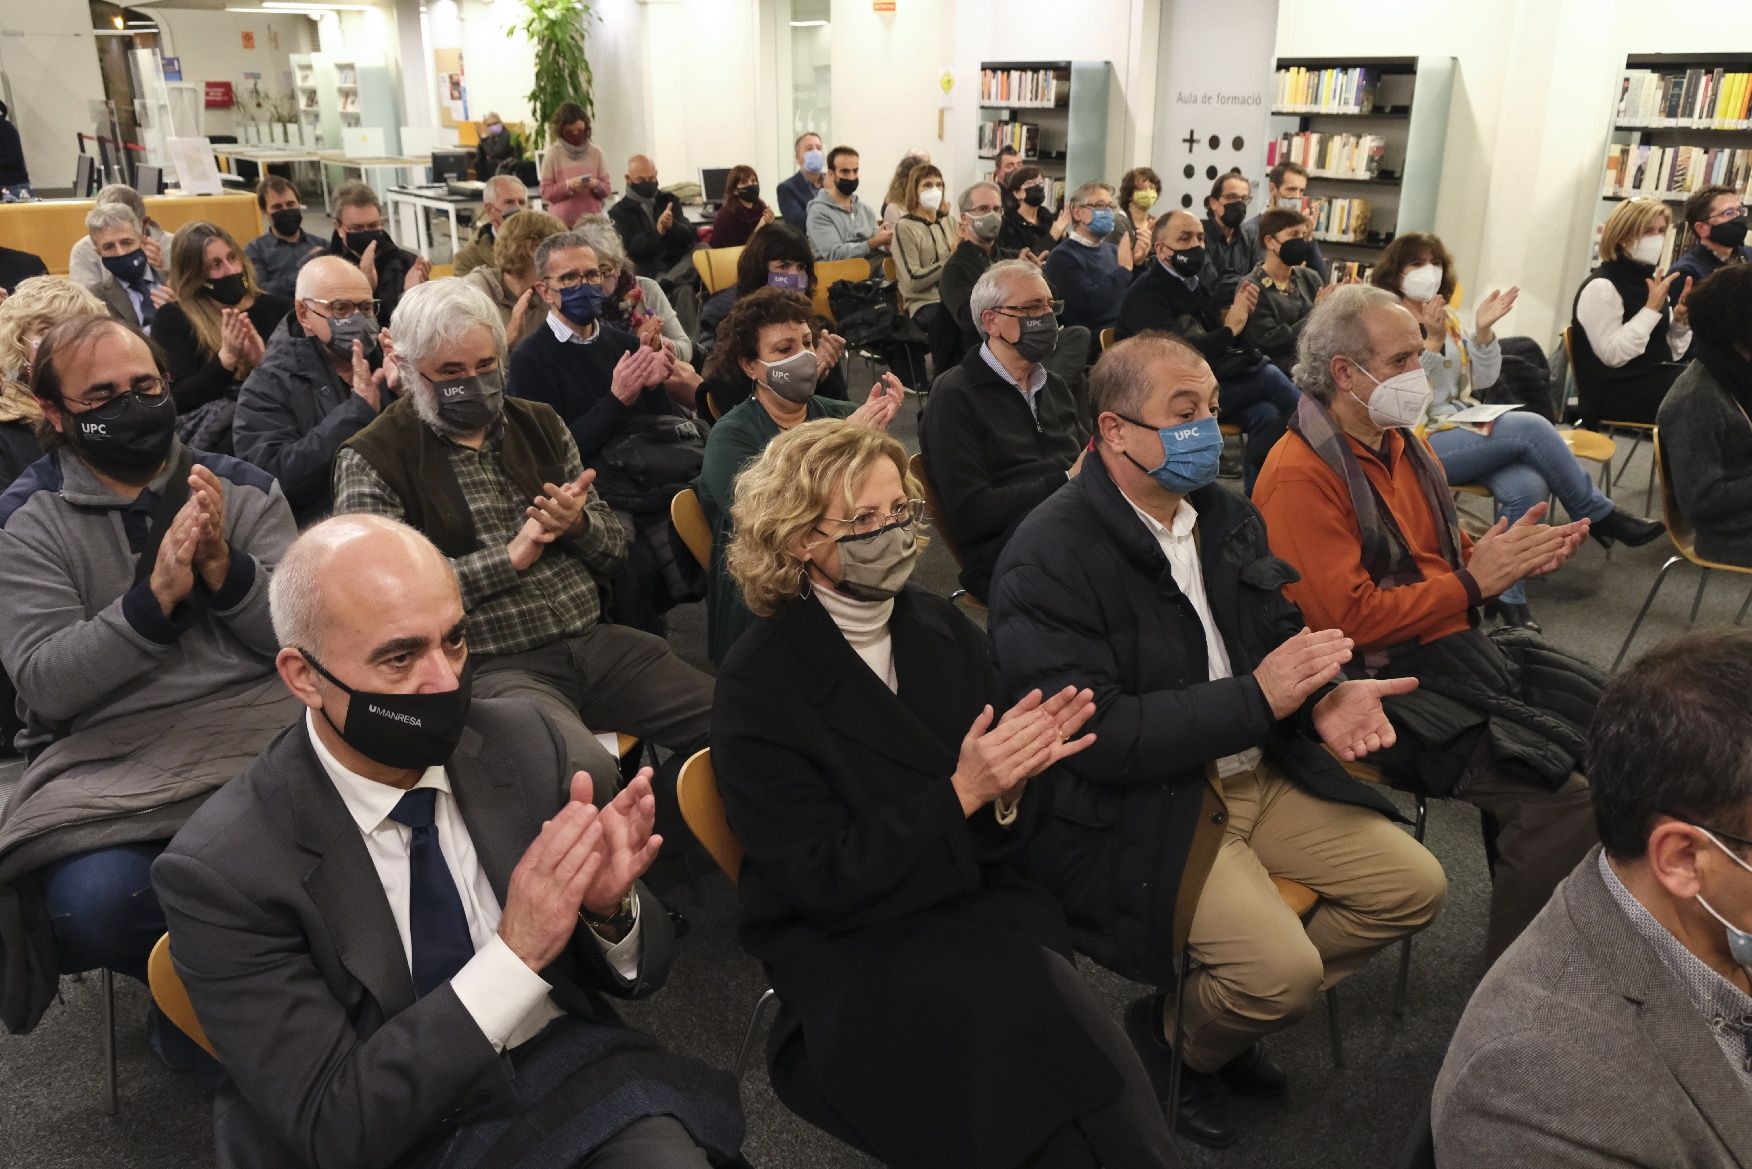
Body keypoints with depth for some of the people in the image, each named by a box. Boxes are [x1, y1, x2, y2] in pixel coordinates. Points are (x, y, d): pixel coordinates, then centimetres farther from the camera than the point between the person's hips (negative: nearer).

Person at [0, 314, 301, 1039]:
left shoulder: (242, 489, 9)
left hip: (260, 724, 1)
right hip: (111, 751, -1)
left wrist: (224, 568, -16)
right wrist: (154, 598, -21)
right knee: (95, 900, -32)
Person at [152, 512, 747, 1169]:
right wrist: (516, 952, -27)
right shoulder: (220, 869, -15)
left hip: (576, 1076, 2)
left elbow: (638, 969, 2)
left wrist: (611, 908, -21)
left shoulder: (522, 743, -6)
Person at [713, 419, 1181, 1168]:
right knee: (1028, 1016, -28)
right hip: (848, 960, -4)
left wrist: (1010, 780, -16)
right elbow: (822, 882, -14)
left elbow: (1003, 836, 8)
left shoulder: (943, 629, 4)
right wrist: (960, 796, -22)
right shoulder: (759, 685, -11)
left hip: (981, 911, 4)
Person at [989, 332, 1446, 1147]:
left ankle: (1206, 1016, 16)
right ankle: (1178, 1043, 11)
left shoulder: (1223, 514, 4)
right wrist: (1256, 697, -23)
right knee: (1283, 966, -24)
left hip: (1255, 770, 8)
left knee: (1413, 888, 4)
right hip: (1134, 810, -8)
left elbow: (1276, 635, 12)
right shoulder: (1049, 559, -19)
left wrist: (1325, 695, -11)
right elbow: (1097, 736, -23)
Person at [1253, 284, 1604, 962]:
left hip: (1457, 650, 10)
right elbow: (1351, 620, -22)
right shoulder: (1300, 477, -17)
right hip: (1384, 683, -10)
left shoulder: (1399, 443, 12)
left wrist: (1515, 555, 0)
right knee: (1561, 795, -20)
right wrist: (1474, 583, -14)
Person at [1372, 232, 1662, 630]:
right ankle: (1599, 516, -5)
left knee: (1525, 485, -25)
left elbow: (1482, 379, 12)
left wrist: (1483, 332, -2)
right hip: (1420, 444, -7)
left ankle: (1508, 595, -14)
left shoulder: (1447, 318, 16)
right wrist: (1431, 341, -20)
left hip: (1462, 429, 7)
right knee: (1531, 427, -24)